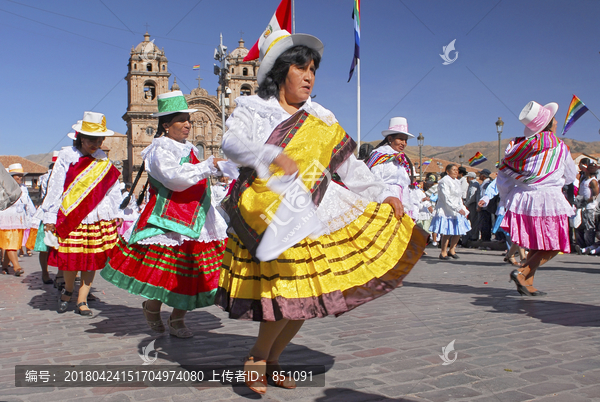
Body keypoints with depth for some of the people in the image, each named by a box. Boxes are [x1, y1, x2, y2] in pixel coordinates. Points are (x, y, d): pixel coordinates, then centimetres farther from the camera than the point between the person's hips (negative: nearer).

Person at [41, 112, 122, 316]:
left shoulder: (104, 161, 8)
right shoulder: (66, 157, 0)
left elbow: (113, 189, 13)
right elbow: (55, 187, 0)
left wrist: (117, 213, 9)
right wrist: (50, 216, -2)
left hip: (98, 219, 3)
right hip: (70, 218, -2)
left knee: (93, 260, 2)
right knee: (70, 260, -1)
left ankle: (82, 301, 14)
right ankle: (67, 291, 28)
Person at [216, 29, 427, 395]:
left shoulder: (321, 120, 14)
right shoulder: (252, 109, 6)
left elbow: (350, 164, 14)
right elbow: (232, 143, -13)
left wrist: (384, 194, 7)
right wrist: (274, 154, -30)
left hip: (314, 215, 4)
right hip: (270, 216, -4)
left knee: (309, 293, 2)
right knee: (287, 292, -14)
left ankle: (273, 361, 22)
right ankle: (257, 358, 11)